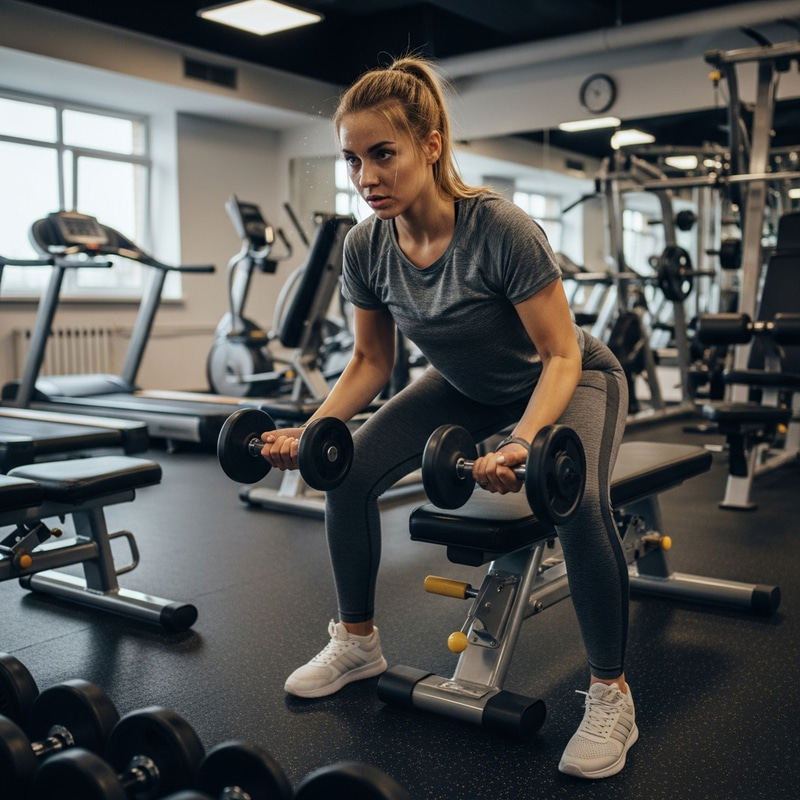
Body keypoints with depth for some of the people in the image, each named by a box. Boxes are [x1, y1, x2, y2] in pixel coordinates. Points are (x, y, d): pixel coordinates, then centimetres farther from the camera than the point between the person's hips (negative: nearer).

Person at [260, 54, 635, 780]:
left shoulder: (500, 229, -33)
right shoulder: (365, 247, -17)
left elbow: (561, 356, -27)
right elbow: (371, 361, -4)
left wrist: (523, 443, -44)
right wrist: (312, 430, -18)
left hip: (570, 379, -5)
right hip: (467, 387, 5)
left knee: (576, 503, -34)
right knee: (349, 474, -11)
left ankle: (610, 697, -11)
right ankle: (358, 643, 13)